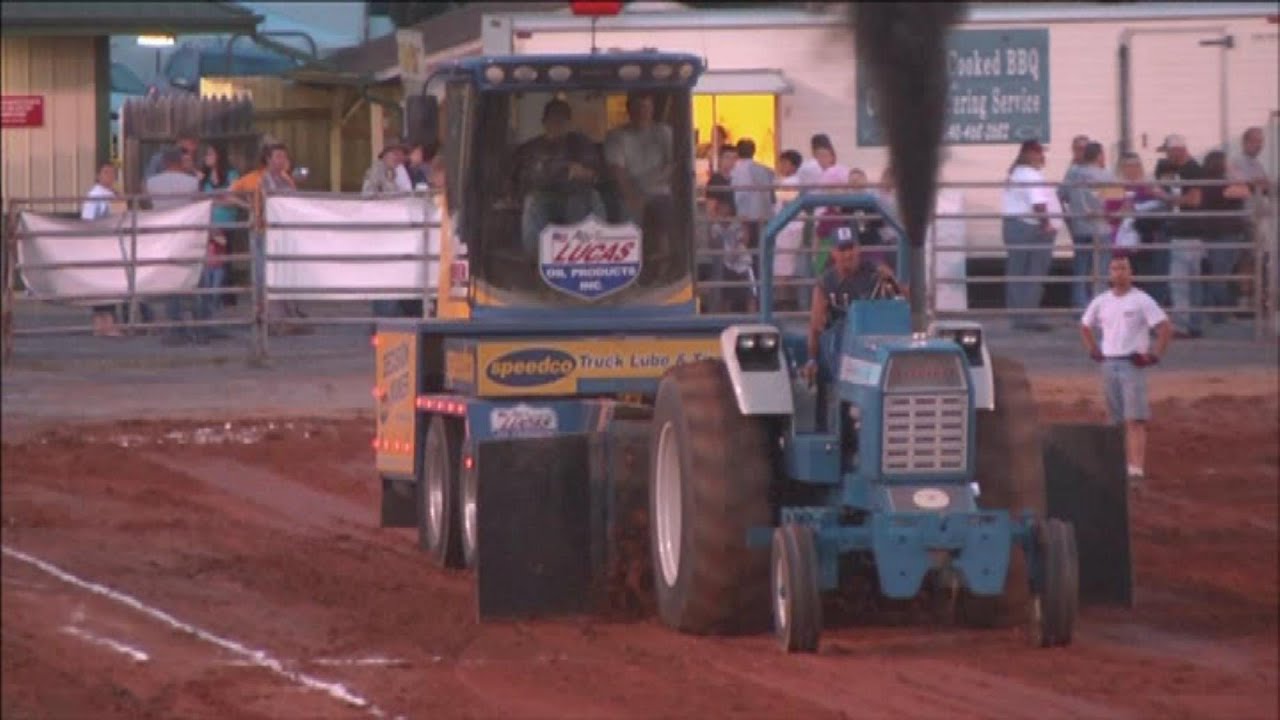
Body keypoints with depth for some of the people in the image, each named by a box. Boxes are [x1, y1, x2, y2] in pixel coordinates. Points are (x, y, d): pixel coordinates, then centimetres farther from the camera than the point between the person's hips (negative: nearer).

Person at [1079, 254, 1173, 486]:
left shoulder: (1142, 301, -5)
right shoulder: (1101, 302, 11)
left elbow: (1165, 328, -8)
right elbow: (1085, 326, 26)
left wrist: (1155, 355, -12)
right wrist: (1094, 350, 13)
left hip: (1133, 364, -5)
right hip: (1108, 364, 5)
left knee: (1135, 420, -14)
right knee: (1118, 421, 10)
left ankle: (1136, 469, -21)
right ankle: (1125, 466, 19)